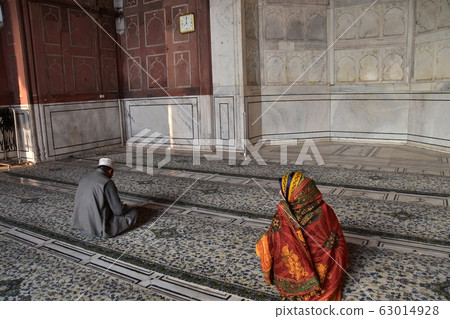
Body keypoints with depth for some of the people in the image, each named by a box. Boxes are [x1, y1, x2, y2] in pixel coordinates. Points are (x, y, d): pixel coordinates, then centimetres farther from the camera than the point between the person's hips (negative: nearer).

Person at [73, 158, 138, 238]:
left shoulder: (84, 180, 6)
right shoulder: (108, 183, -18)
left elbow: (77, 204, 18)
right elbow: (119, 210, -18)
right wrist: (126, 207, 8)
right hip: (101, 228, -8)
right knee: (133, 213, 8)